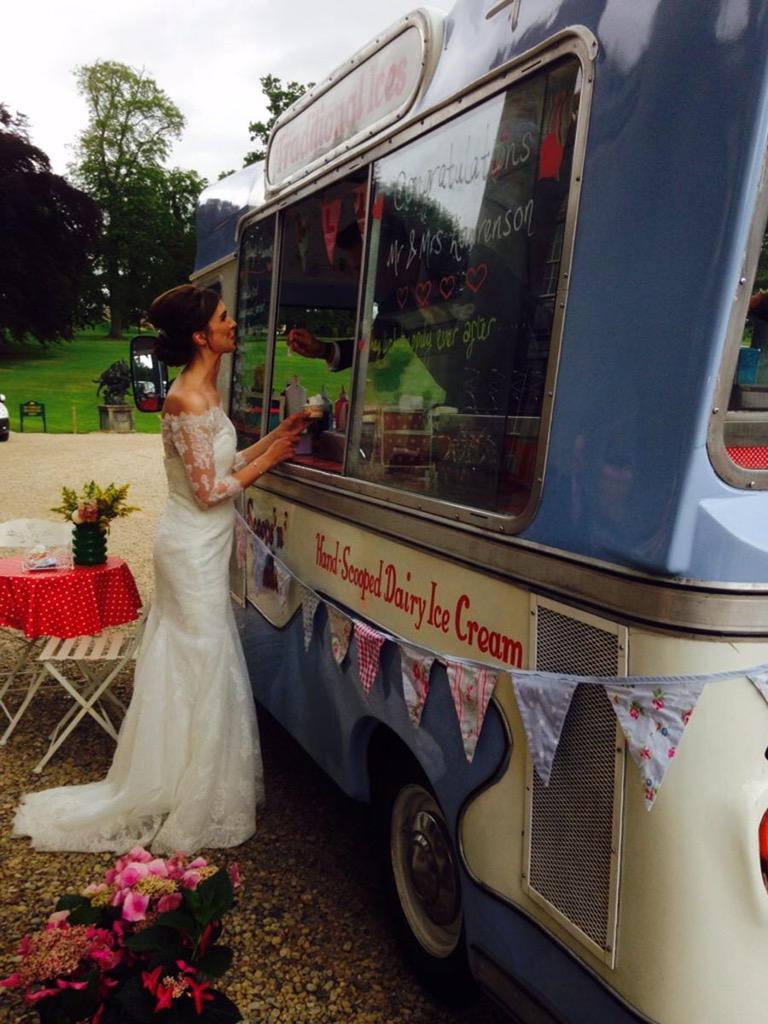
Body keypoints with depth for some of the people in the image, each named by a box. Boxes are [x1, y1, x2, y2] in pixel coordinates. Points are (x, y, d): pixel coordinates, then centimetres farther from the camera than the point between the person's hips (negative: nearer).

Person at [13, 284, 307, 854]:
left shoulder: (204, 391, 9)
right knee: (203, 674, 1)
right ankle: (190, 813, 19)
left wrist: (276, 436, 7)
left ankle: (176, 795, 36)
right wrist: (270, 459, -13)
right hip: (195, 551, -10)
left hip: (200, 549, 10)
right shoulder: (188, 400, -21)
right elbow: (210, 490, -21)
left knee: (189, 672, 19)